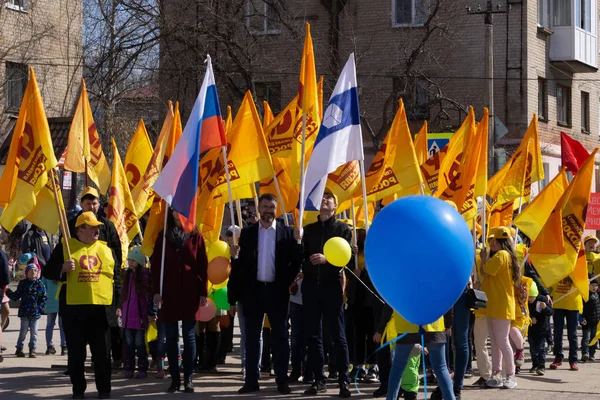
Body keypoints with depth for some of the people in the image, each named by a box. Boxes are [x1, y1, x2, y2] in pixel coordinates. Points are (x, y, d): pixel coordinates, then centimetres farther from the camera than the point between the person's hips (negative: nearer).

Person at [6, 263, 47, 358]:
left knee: (34, 332, 1)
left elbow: (44, 297, 4)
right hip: (24, 312, 0)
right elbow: (16, 296, 8)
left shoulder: (39, 284, 3)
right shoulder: (22, 283, 4)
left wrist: (40, 307, -7)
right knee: (23, 331, 1)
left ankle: (32, 350, 9)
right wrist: (8, 292, -7)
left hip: (36, 312, 0)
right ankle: (19, 348, 12)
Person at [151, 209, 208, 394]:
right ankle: (175, 379, 8)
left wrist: (203, 292, -3)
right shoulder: (163, 236, 6)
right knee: (171, 337, 3)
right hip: (168, 293, 1)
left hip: (190, 292, -1)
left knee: (189, 336, 0)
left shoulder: (195, 236, 4)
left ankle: (188, 378, 6)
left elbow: (203, 266, 2)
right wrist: (156, 291, -4)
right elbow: (156, 265, 4)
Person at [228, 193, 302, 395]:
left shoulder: (287, 233, 2)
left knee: (280, 337, 2)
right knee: (252, 338, 5)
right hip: (253, 290, 2)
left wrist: (287, 282, -7)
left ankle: (282, 381, 7)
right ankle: (251, 380, 10)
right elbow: (241, 263, 4)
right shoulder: (247, 233, 7)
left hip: (277, 291, -1)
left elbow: (296, 262, 3)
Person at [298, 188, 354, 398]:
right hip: (311, 285, 4)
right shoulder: (308, 229, 13)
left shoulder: (343, 229, 4)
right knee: (313, 335, 4)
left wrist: (327, 259, -21)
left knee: (338, 335, -4)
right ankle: (319, 380, 9)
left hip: (331, 285, -3)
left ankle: (344, 381, -4)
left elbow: (349, 258, -7)